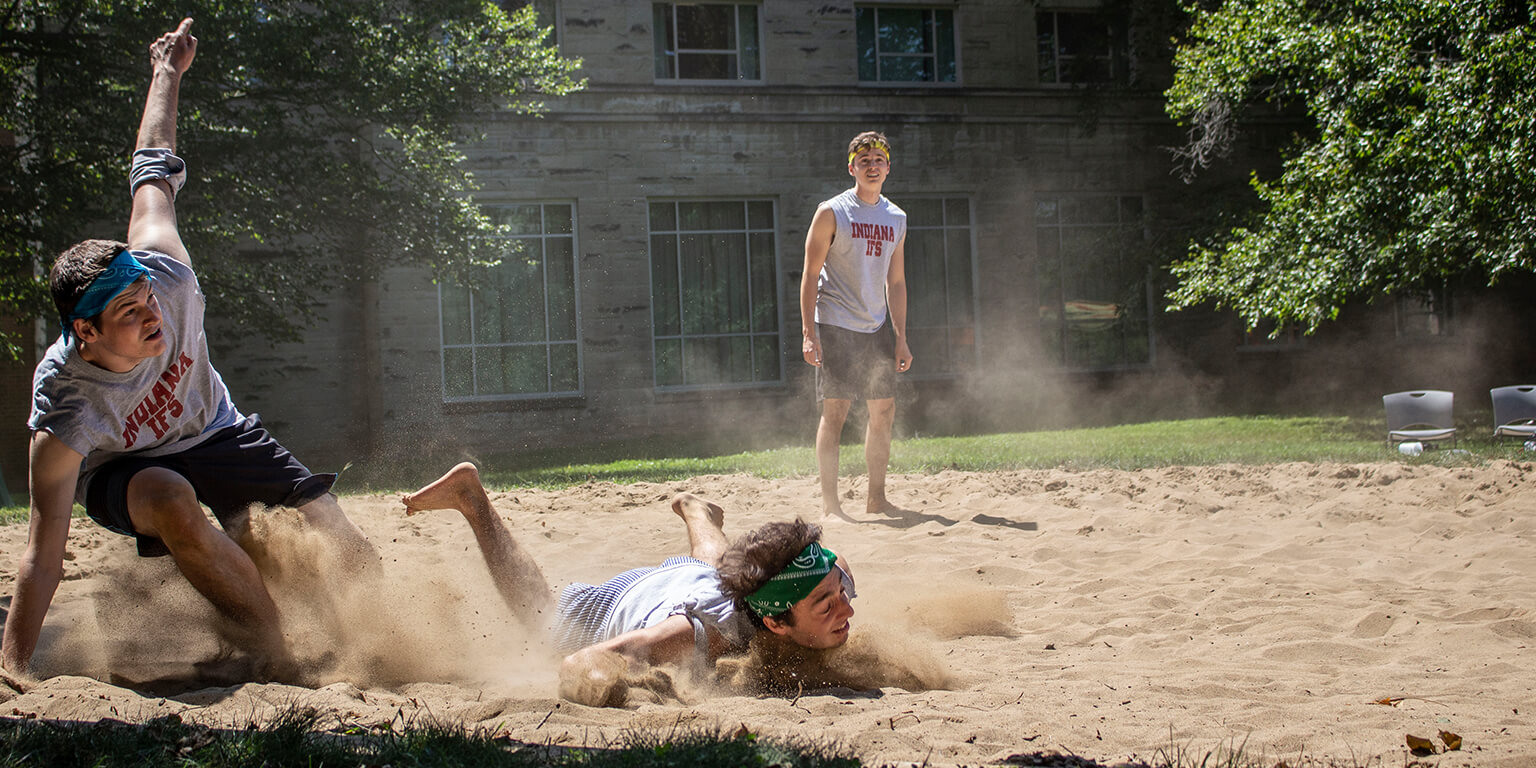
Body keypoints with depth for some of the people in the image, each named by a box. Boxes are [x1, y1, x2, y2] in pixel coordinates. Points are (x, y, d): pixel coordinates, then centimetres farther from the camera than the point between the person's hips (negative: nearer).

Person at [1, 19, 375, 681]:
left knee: (352, 559, -12)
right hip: (120, 470, -4)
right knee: (170, 499, -43)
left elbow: (152, 173, -13)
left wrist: (167, 73, 1)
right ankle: (275, 661, -28)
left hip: (212, 432, 4)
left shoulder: (163, 278, -31)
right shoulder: (62, 413, -37)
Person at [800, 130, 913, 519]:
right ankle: (829, 504, -6)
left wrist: (900, 337, 11)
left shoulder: (896, 219, 12)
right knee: (835, 411, -9)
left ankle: (876, 499, 17)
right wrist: (808, 333, -15)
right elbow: (810, 275, -7)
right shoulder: (831, 213, -5)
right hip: (835, 326, -6)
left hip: (877, 327, 6)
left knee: (884, 411, 7)